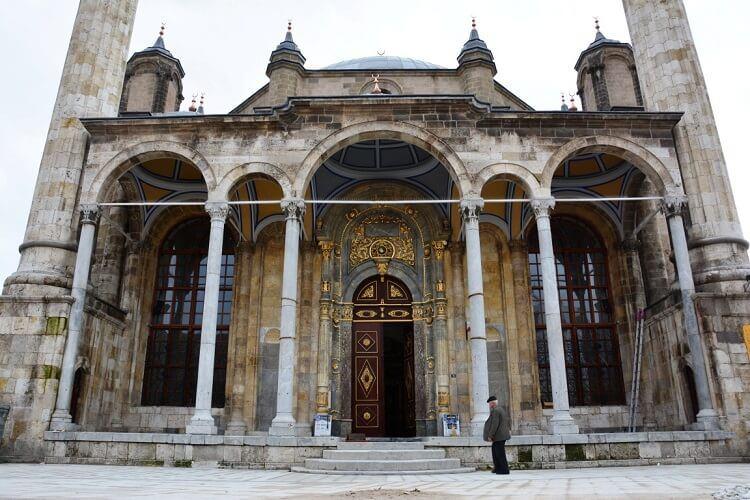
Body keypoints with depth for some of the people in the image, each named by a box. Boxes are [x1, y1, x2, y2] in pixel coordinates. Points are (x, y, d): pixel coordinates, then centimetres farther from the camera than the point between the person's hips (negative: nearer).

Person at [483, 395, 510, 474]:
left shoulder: (495, 411, -18)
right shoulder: (502, 409, 12)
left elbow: (495, 424, -24)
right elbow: (508, 420, 20)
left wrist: (490, 435, -21)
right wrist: (508, 429, 33)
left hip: (498, 436, -10)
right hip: (503, 435, 10)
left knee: (500, 453, -3)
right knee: (495, 450, 17)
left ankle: (505, 470, 2)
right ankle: (498, 468, 21)